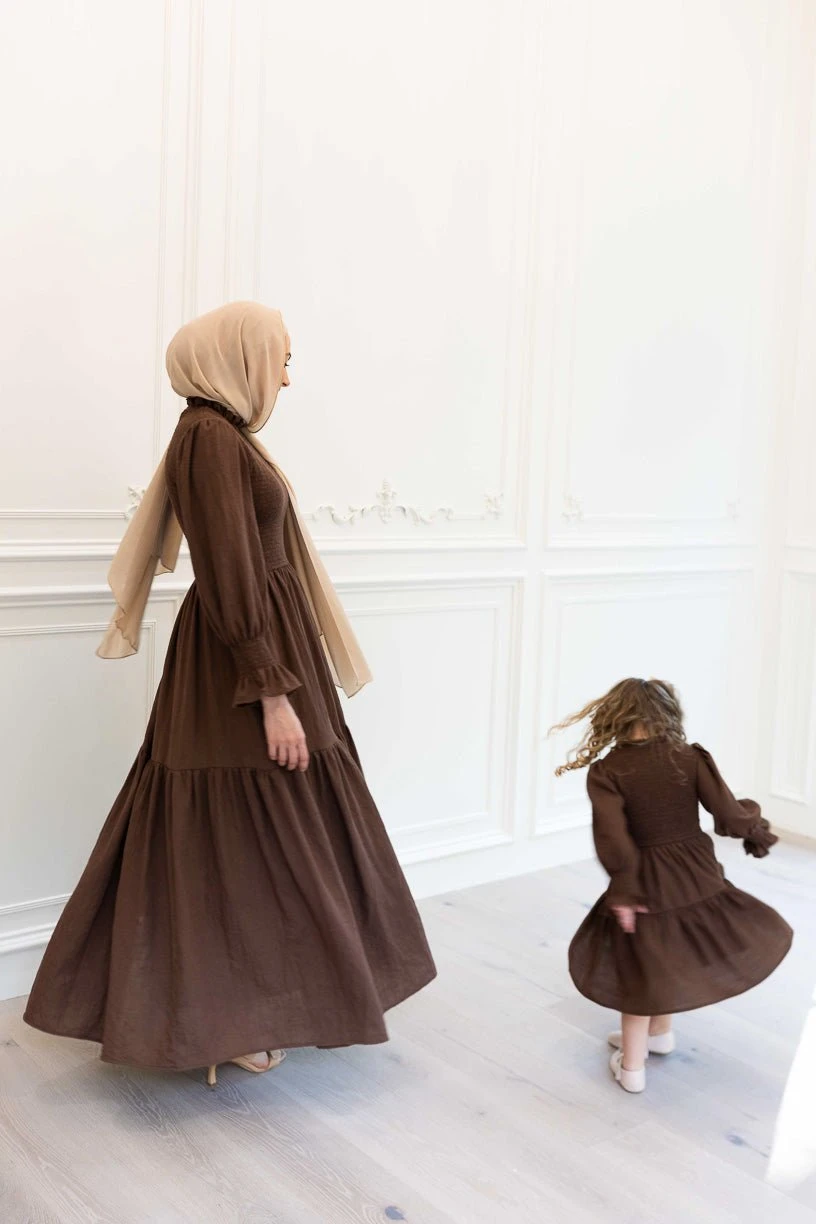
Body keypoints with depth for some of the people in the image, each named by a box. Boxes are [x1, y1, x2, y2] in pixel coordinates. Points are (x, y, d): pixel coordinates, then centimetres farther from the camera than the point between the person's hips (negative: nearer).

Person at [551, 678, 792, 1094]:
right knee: (671, 953, 28)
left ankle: (631, 1065, 27)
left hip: (647, 884, -2)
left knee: (640, 965, 17)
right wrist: (755, 824, 9)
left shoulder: (606, 771, -14)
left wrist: (624, 889, -16)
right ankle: (659, 1032, 47)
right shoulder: (689, 757, -10)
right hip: (698, 876, 3)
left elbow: (612, 838, -23)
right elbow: (730, 816, -11)